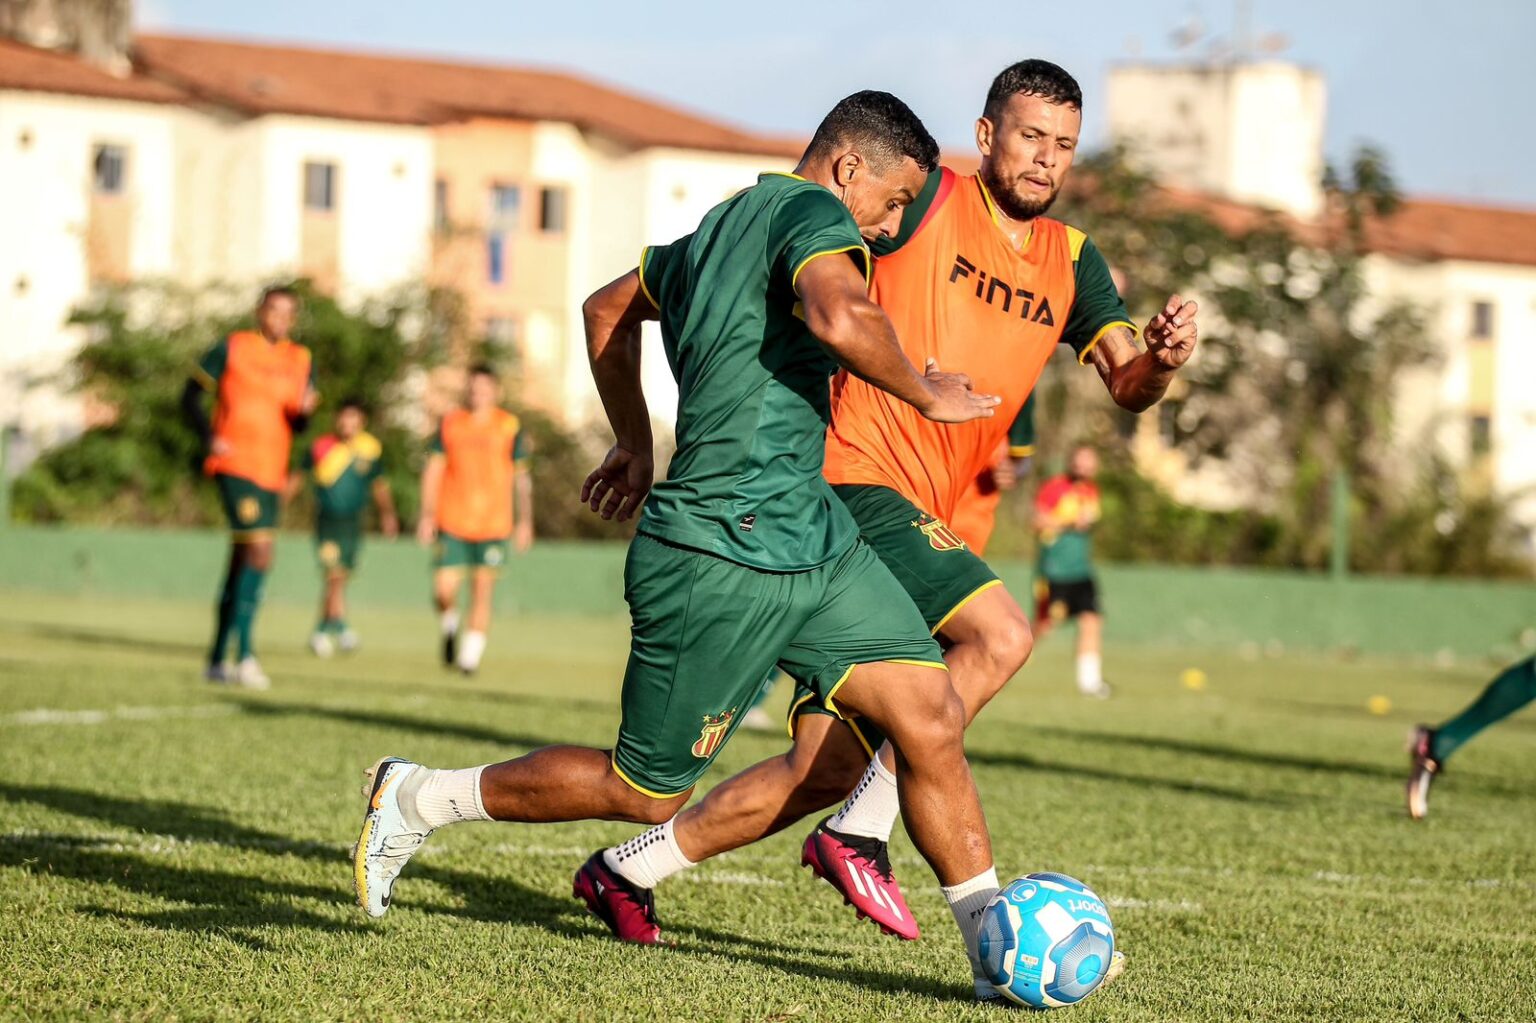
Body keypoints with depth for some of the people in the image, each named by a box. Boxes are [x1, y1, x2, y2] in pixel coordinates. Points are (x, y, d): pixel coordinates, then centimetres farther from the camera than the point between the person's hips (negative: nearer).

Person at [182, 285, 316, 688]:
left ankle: (217, 660, 20)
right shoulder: (231, 349, -1)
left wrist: (304, 411, -10)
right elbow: (191, 395, 3)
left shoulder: (302, 361, 12)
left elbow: (299, 425, 14)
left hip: (272, 473, 6)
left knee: (243, 562, 11)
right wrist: (210, 438, -11)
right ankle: (245, 656, -21)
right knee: (260, 550, -20)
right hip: (235, 465, -6)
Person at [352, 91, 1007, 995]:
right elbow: (840, 316, -32)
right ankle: (417, 799, 17)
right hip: (726, 564, -10)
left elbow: (608, 308, 33)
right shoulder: (812, 212, -9)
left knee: (932, 719, -2)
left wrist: (636, 443, 40)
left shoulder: (723, 228, 19)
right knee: (644, 792, 2)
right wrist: (925, 393, -16)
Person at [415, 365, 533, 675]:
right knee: (444, 589, -8)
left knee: (482, 591, -1)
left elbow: (522, 476, 8)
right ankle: (449, 629, 23)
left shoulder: (510, 427, 4)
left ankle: (471, 656, 7)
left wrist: (524, 522, 5)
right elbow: (433, 469, 8)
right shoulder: (449, 424, 6)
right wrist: (427, 514, 1)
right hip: (452, 522, 1)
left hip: (493, 524, 0)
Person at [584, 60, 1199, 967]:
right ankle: (860, 832, -16)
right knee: (1000, 636, -27)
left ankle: (633, 867, 19)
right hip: (856, 479, -7)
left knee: (830, 767, 5)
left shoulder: (1071, 263, 14)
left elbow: (1125, 382, 3)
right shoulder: (925, 202, -3)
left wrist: (1162, 359, -19)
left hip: (923, 521, 7)